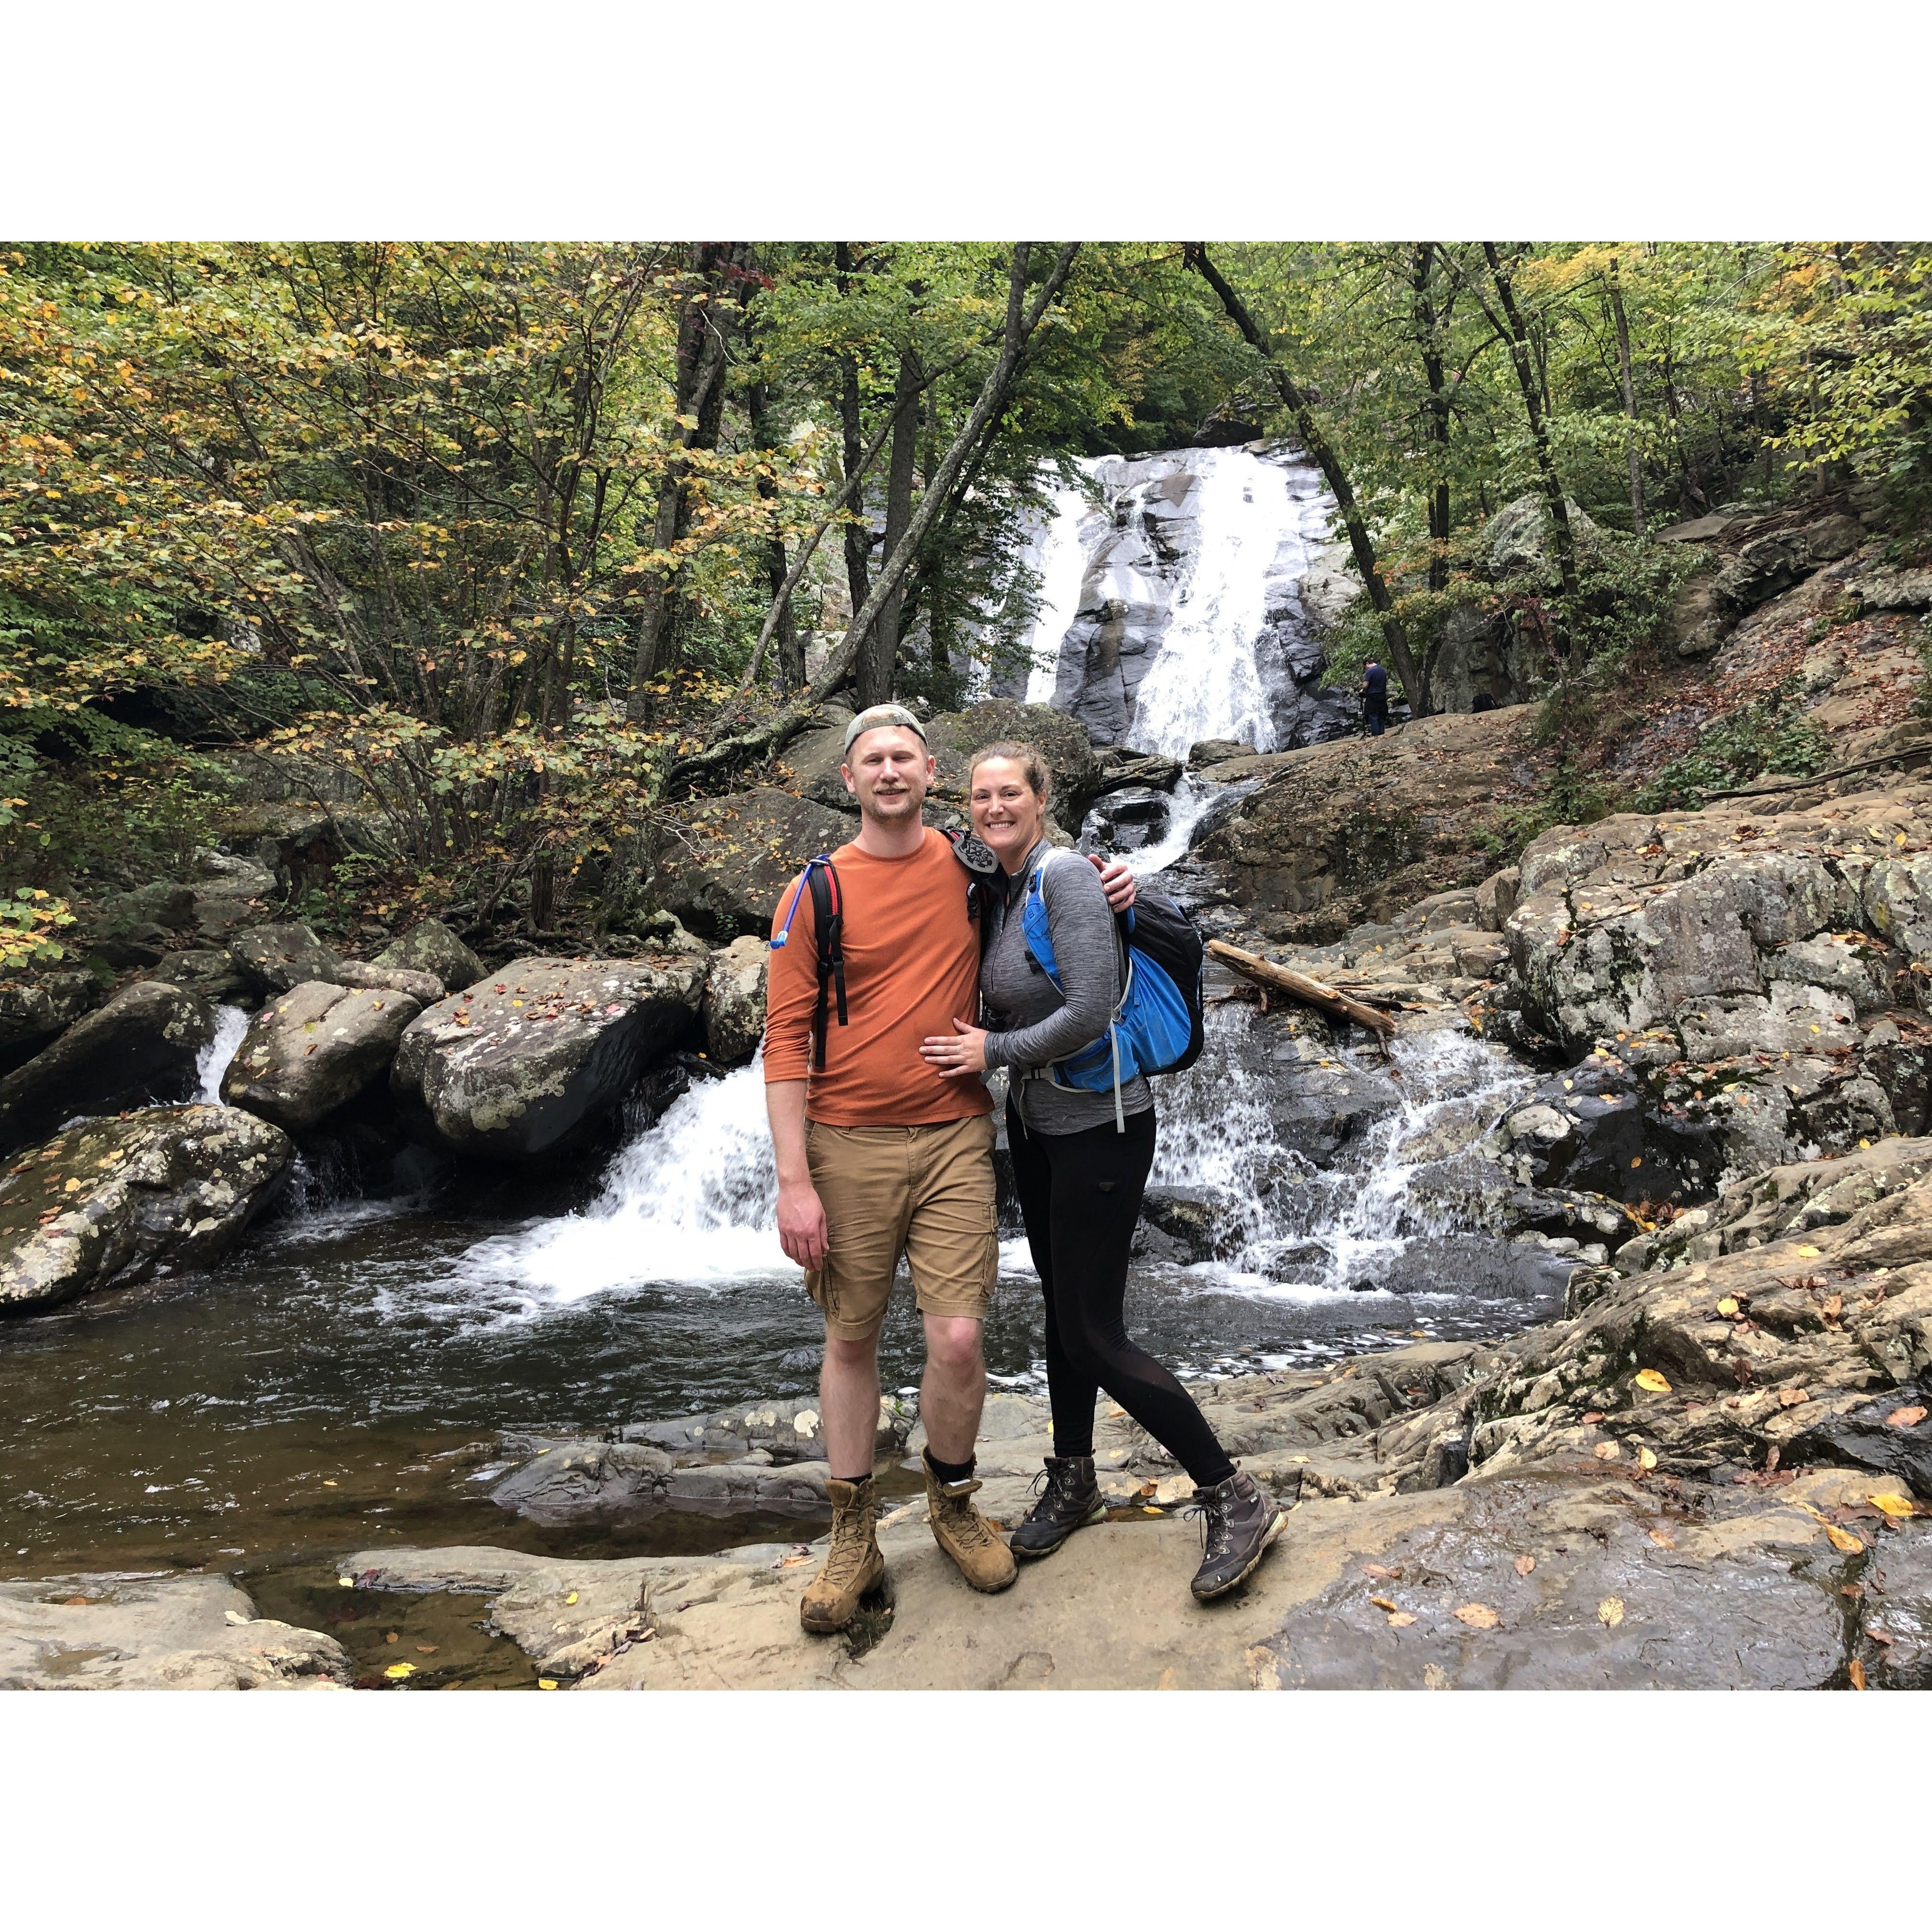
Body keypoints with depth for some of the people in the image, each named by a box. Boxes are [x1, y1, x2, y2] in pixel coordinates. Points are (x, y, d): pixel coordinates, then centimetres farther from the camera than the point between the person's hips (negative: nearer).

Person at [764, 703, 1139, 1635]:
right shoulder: (815, 895, -3)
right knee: (850, 1341, 9)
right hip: (848, 1144, -1)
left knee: (957, 1340, -4)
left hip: (955, 1139, 1)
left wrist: (1104, 889, 1)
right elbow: (786, 1039, -5)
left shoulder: (971, 867, 5)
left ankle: (953, 1503, 24)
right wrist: (794, 1182, -11)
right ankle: (853, 1536, 25)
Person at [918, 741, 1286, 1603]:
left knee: (1094, 1334, -6)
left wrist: (995, 1051, -16)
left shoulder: (1067, 877, -19)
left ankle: (1236, 1500, 7)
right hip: (1033, 1121, 9)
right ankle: (1073, 1482, 35)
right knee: (1061, 1308, 18)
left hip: (1098, 1125, -8)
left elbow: (1090, 1010, -27)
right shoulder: (999, 890, 6)